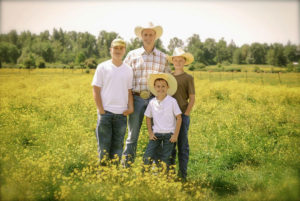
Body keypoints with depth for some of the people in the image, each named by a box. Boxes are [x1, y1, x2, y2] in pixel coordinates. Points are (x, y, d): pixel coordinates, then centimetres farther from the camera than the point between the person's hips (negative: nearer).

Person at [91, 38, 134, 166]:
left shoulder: (128, 70, 10)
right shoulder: (102, 67, 1)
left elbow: (129, 91, 13)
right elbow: (96, 90, -1)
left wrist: (131, 107, -3)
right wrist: (101, 110, -7)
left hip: (121, 113, 3)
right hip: (105, 112, -3)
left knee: (118, 145, 8)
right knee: (104, 145, 1)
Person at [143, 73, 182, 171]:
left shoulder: (172, 101, -7)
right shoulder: (152, 102, 2)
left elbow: (179, 118, -4)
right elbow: (148, 118, 14)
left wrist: (175, 135, -7)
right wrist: (150, 133, 5)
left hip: (169, 134, -2)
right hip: (156, 134, 3)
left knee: (165, 160, -1)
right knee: (147, 158, -7)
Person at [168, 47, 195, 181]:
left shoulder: (188, 78, 0)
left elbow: (192, 99, -1)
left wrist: (186, 115, -10)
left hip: (182, 115, -4)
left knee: (182, 145, 2)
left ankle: (182, 174, 9)